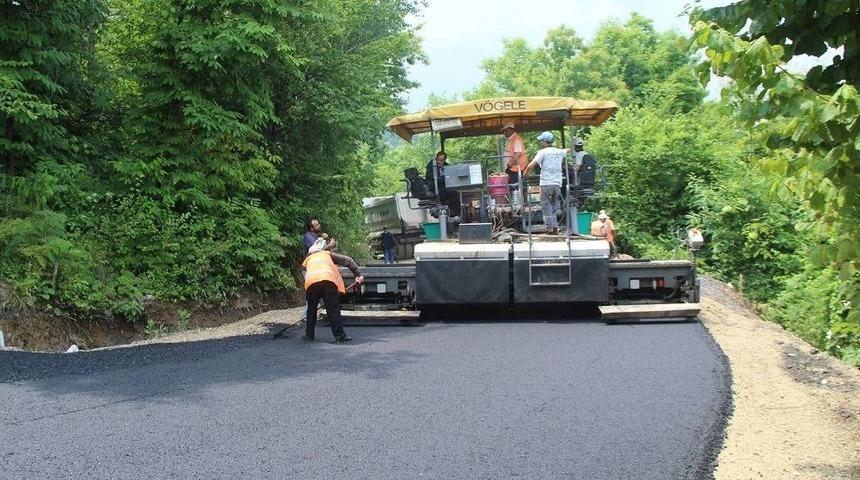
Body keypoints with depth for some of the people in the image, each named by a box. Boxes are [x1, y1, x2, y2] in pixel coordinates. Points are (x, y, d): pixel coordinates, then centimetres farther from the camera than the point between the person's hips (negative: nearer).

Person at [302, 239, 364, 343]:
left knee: (311, 309, 21)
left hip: (311, 282, 2)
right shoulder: (328, 254, 33)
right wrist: (357, 275, 16)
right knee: (333, 309, 1)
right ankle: (340, 336, -5)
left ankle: (309, 335, 27)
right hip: (328, 280, -2)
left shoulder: (307, 260, 38)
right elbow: (348, 260, 21)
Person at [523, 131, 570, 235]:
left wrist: (525, 174, 5)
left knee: (546, 207, 0)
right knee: (555, 206, 12)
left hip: (546, 184, -5)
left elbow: (530, 166, -10)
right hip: (557, 184, 5)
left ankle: (550, 229, -4)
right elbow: (568, 150, 36)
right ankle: (555, 227, 7)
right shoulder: (559, 152, 12)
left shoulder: (543, 152, -4)